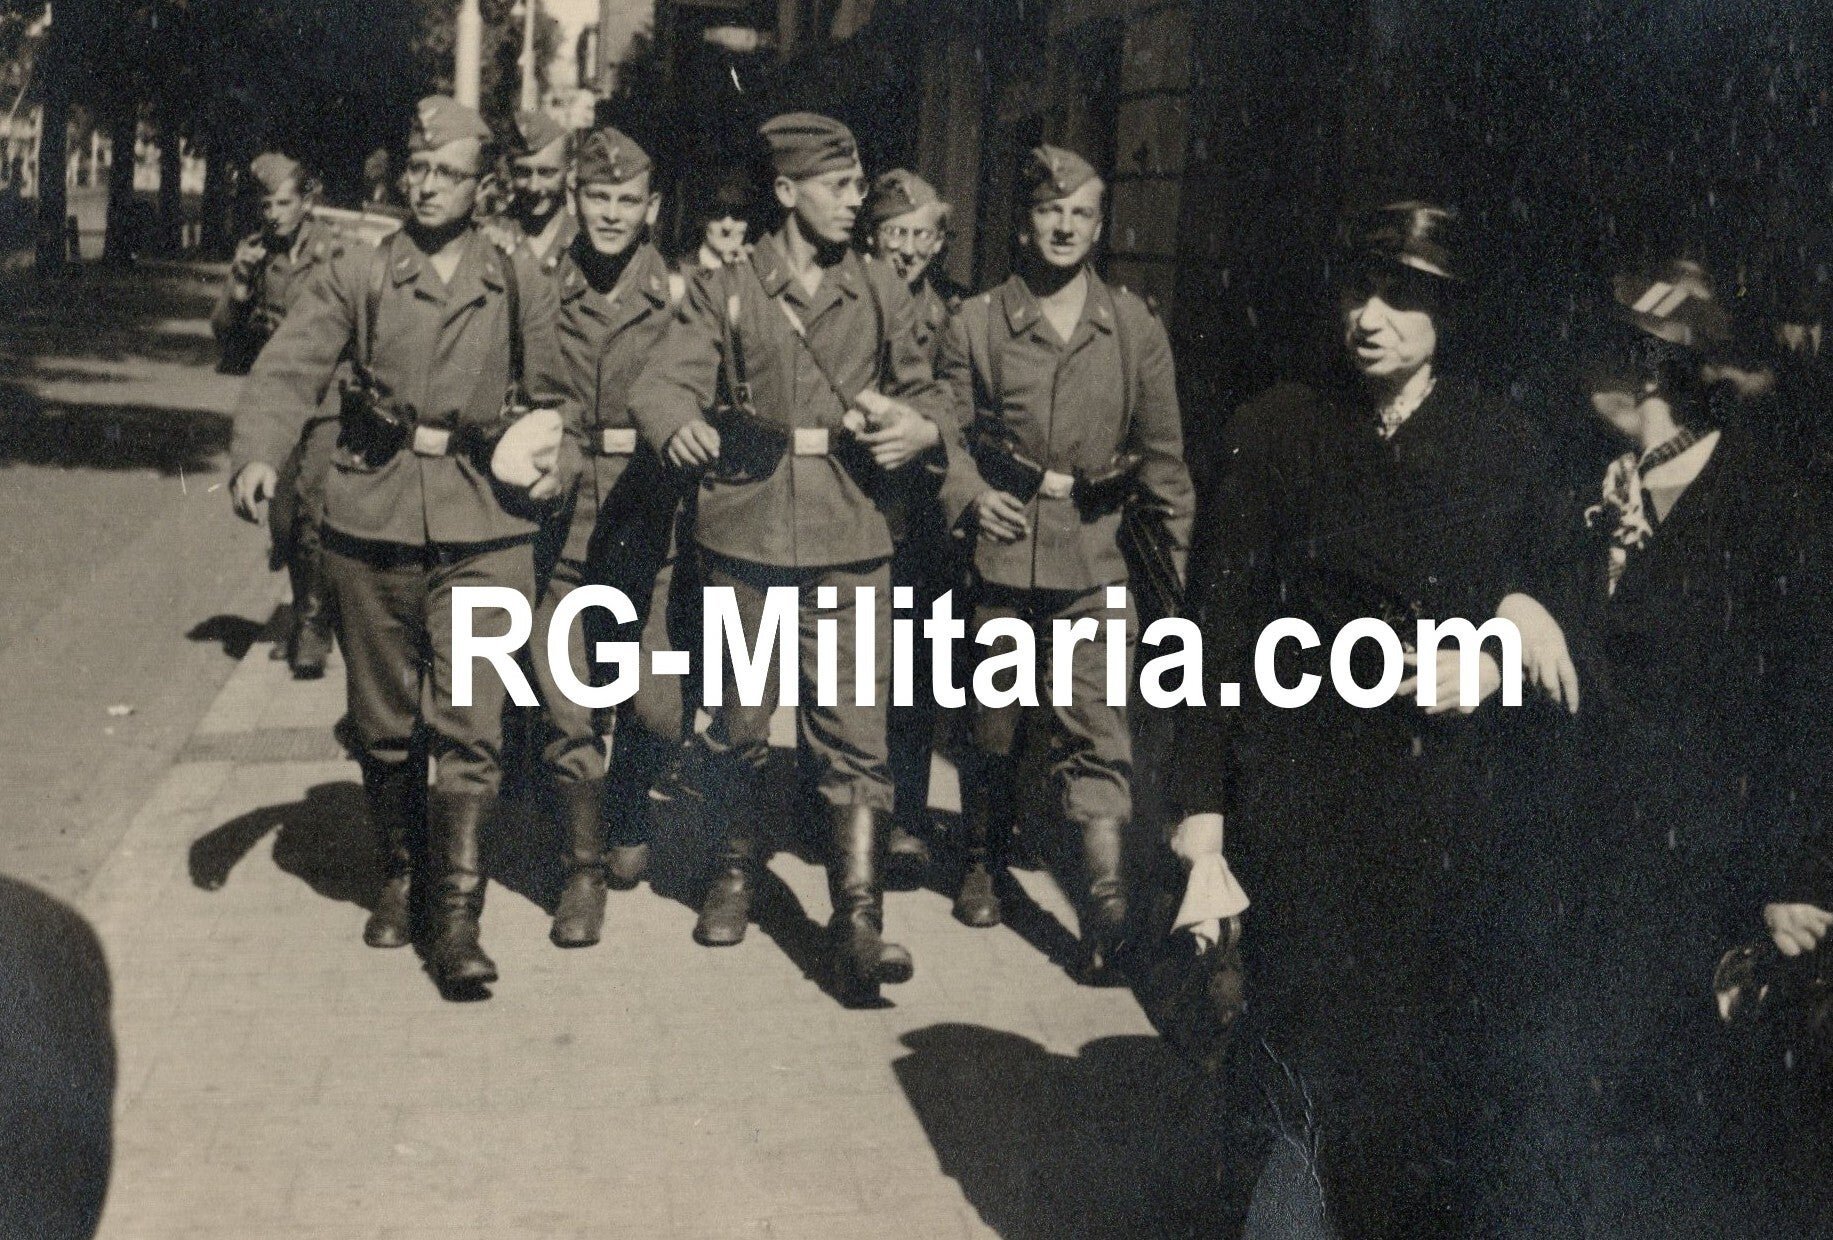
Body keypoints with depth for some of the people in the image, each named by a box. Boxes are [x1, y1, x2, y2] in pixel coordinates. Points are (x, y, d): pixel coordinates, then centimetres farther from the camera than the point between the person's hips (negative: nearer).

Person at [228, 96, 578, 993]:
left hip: (484, 529, -1)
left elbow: (553, 396, 20)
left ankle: (456, 917, -4)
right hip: (372, 523, 1)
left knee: (468, 723, -9)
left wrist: (553, 460, 1)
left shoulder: (520, 287, 9)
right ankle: (398, 877, 31)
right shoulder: (356, 279, 6)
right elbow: (288, 370, -4)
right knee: (384, 723, 11)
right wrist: (255, 455, -22)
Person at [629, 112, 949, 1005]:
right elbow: (664, 384, -5)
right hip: (745, 537, 0)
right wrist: (680, 426, -29)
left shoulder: (880, 295, 13)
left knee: (854, 731, -8)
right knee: (737, 725, 9)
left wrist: (923, 429, -5)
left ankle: (858, 926, -10)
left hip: (851, 545, 0)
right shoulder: (724, 294, 7)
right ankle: (735, 867, 33)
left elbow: (923, 392, 19)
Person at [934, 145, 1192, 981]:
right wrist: (969, 496, -10)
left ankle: (1106, 906, -7)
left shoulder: (1136, 330, 7)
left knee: (1097, 735, -8)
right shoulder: (976, 325, 4)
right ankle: (983, 864, 32)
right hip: (1001, 552, 1)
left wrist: (1184, 552, 5)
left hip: (1095, 563, 0)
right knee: (991, 724, 10)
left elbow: (1162, 451, 10)